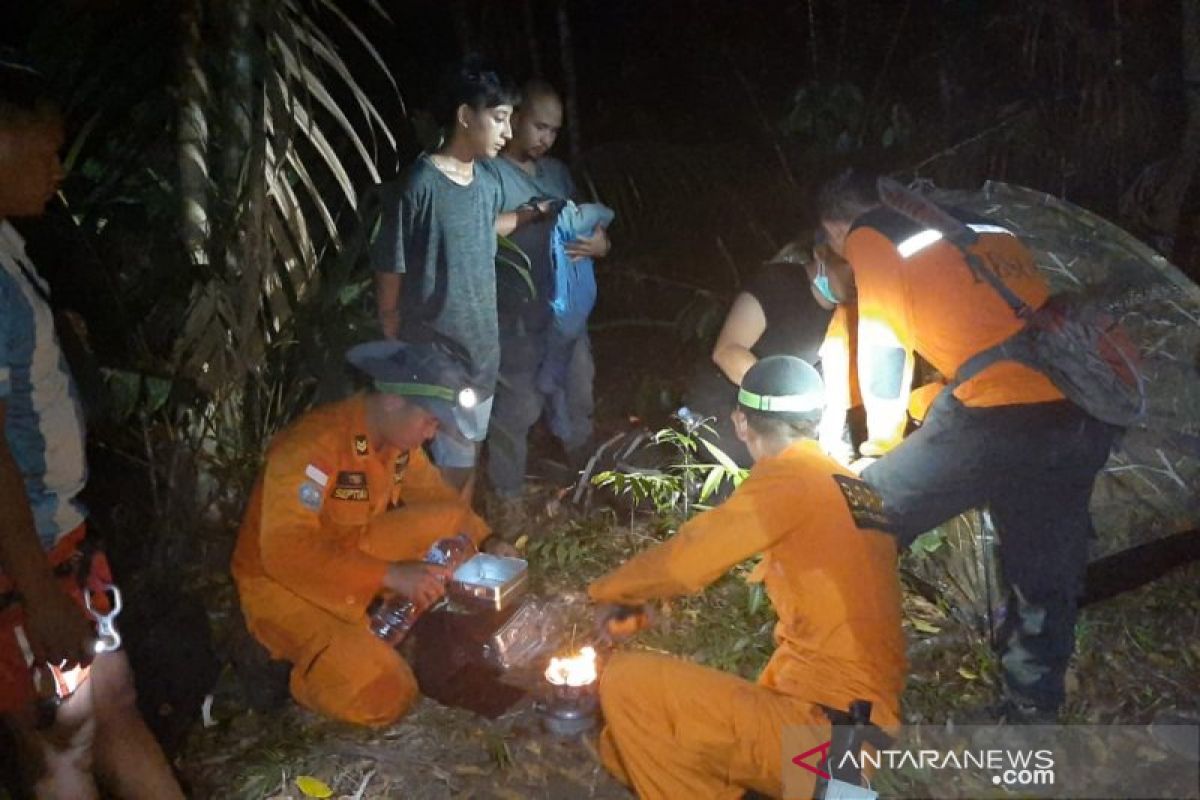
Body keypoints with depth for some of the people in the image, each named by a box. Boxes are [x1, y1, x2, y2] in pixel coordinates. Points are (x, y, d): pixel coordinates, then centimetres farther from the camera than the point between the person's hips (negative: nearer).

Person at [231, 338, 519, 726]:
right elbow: (285, 552, -36)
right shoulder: (315, 444, -30)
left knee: (453, 520, -5)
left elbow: (435, 493, 10)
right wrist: (390, 575, -39)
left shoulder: (398, 433, -6)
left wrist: (487, 542, -5)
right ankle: (292, 661, 4)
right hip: (281, 581, -8)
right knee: (382, 695, -23)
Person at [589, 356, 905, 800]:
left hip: (819, 729, -8)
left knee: (625, 682, -8)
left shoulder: (788, 476, -13)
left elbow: (683, 560, -9)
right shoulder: (856, 489, 13)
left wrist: (605, 591, 10)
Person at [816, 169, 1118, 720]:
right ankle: (1032, 712, 32)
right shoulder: (988, 229, 27)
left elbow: (882, 350, 5)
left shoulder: (869, 240, 7)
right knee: (1045, 582, 19)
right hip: (1089, 412, 7)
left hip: (1001, 413, -7)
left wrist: (881, 443, 21)